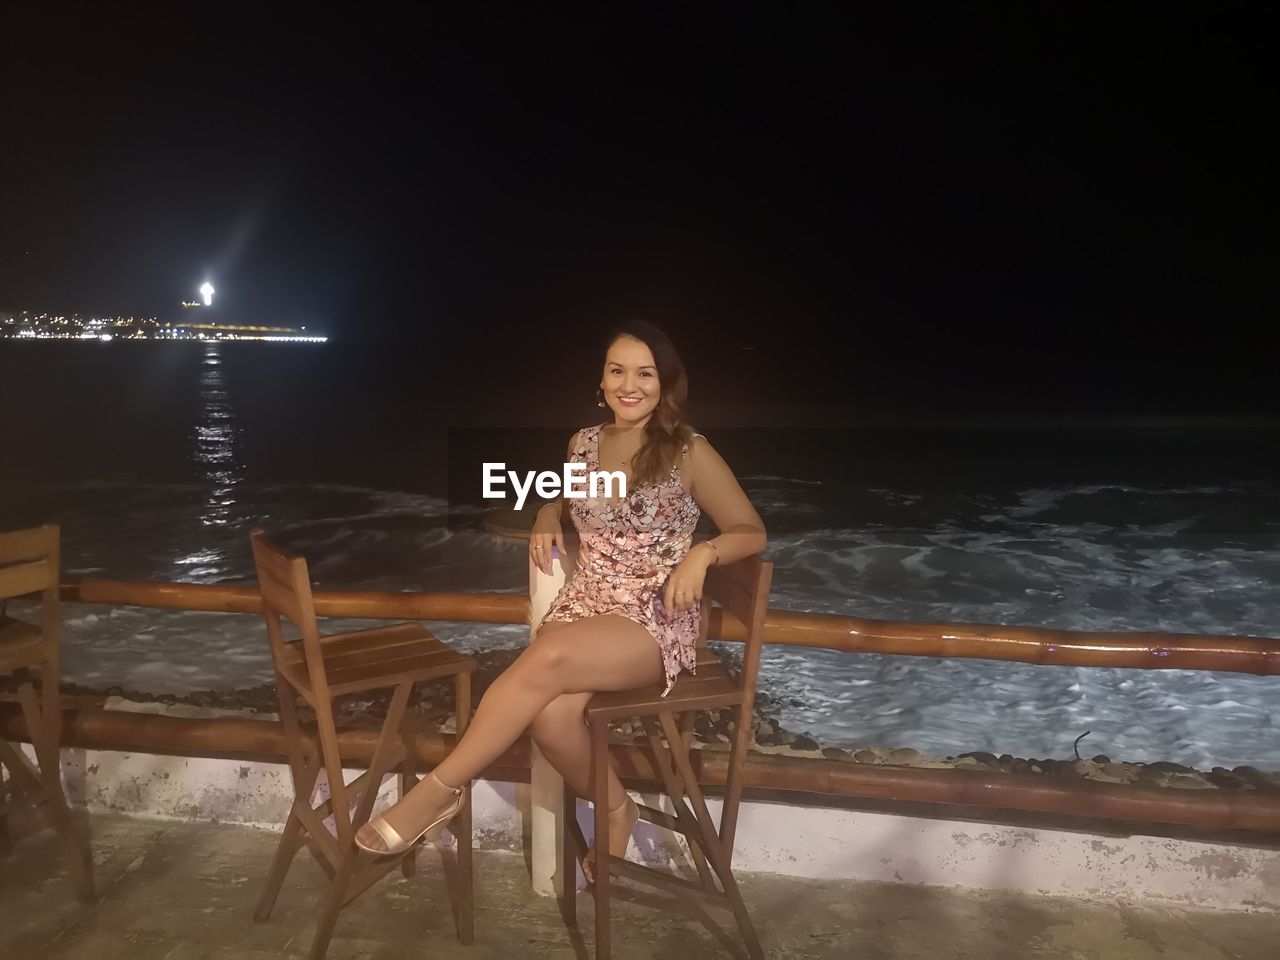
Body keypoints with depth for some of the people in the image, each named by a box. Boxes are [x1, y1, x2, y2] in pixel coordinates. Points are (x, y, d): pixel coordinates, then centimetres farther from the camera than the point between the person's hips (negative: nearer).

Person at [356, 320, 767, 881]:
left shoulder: (690, 453, -5)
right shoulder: (584, 443, 9)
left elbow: (752, 532, 1)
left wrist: (703, 552, -20)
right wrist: (546, 521, 6)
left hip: (655, 624, -4)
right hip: (581, 606, 4)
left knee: (548, 659, -35)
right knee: (552, 713, -30)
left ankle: (440, 790, -19)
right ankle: (615, 810, -1)